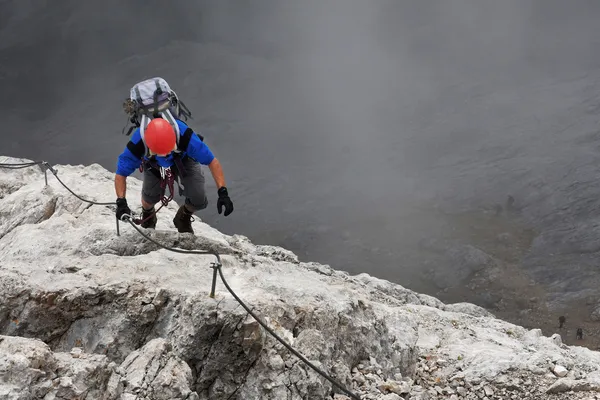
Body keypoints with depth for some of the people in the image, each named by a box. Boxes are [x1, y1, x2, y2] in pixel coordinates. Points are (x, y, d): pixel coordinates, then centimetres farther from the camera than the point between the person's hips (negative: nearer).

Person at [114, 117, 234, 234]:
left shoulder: (184, 136, -45)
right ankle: (147, 214, 27)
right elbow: (121, 174, -27)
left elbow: (212, 161, -35)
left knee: (199, 201, -12)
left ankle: (184, 218, 28)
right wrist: (121, 202, -43)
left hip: (184, 159, -1)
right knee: (151, 196, -14)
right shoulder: (137, 145, -42)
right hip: (153, 164, 1)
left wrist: (222, 192, -41)